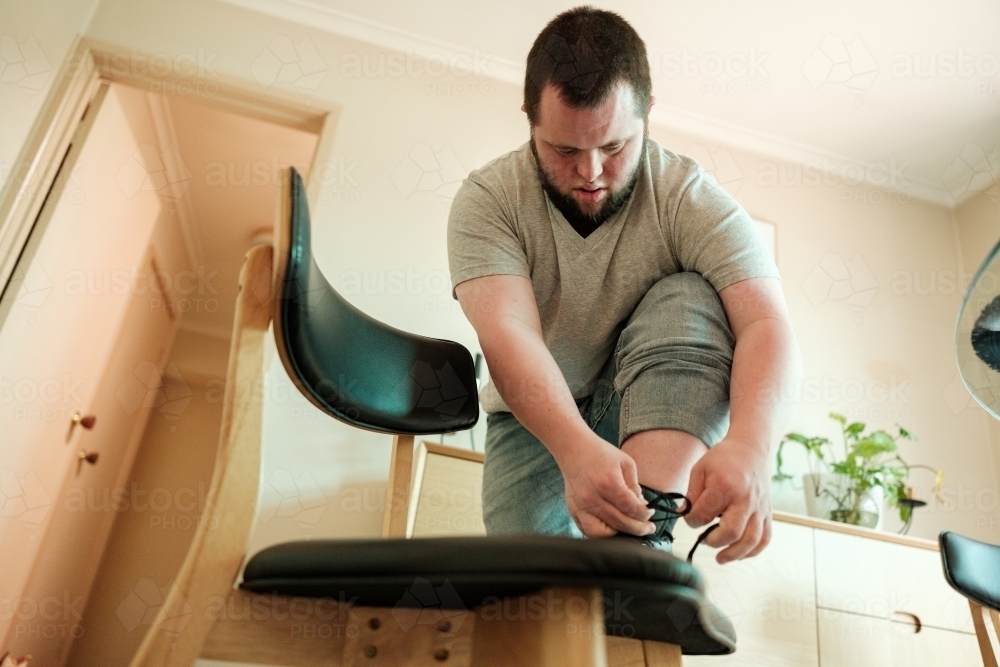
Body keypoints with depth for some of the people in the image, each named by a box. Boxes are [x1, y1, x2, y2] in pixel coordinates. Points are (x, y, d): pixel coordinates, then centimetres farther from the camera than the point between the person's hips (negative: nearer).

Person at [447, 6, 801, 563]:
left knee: (690, 298, -29)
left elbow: (768, 325, -28)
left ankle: (644, 534, -37)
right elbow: (507, 333, -30)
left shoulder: (690, 198, -16)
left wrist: (750, 444, -49)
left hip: (672, 413, 1)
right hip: (538, 418, 0)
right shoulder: (487, 200, -16)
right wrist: (576, 448, -49)